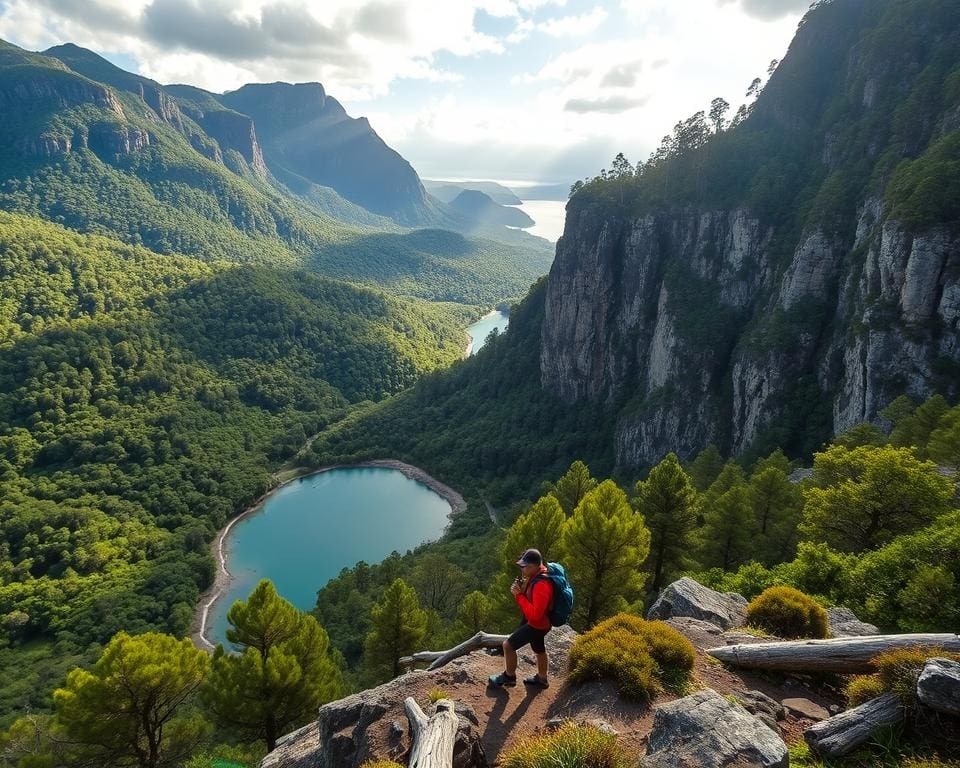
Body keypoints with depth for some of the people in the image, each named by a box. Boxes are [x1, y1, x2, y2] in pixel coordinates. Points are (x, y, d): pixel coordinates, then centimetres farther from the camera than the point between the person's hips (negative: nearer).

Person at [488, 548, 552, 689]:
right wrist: (520, 590, -15)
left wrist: (519, 595, -32)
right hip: (534, 621, 9)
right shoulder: (535, 576, -4)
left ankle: (509, 676, 20)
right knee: (539, 649, 26)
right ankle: (542, 679, 47)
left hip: (537, 624, -9)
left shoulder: (542, 585, -35)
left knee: (508, 645, -2)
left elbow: (534, 614, -35)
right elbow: (529, 598, 7)